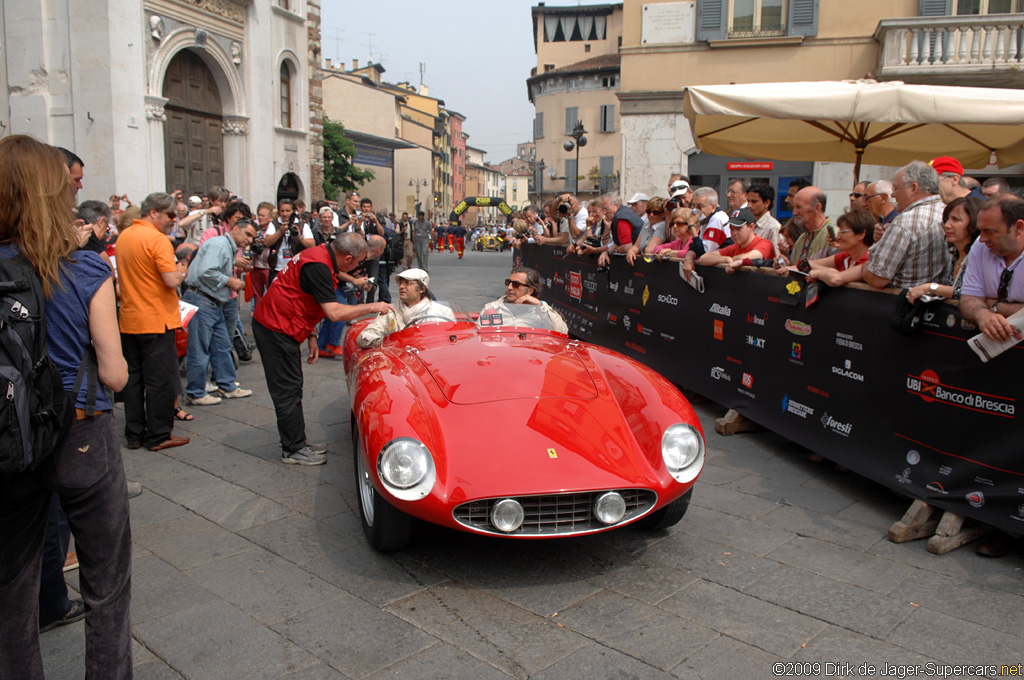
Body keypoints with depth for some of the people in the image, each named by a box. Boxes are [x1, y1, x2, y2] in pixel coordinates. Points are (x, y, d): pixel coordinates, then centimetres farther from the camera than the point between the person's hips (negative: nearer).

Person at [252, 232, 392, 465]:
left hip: (277, 325, 10)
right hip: (275, 329, -10)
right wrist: (372, 307, -19)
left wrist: (311, 336, 13)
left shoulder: (320, 254, 7)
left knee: (292, 388, 15)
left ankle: (297, 443, 25)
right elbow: (334, 312, -28)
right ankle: (293, 450, 7)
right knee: (287, 390, -3)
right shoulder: (318, 266, -24)